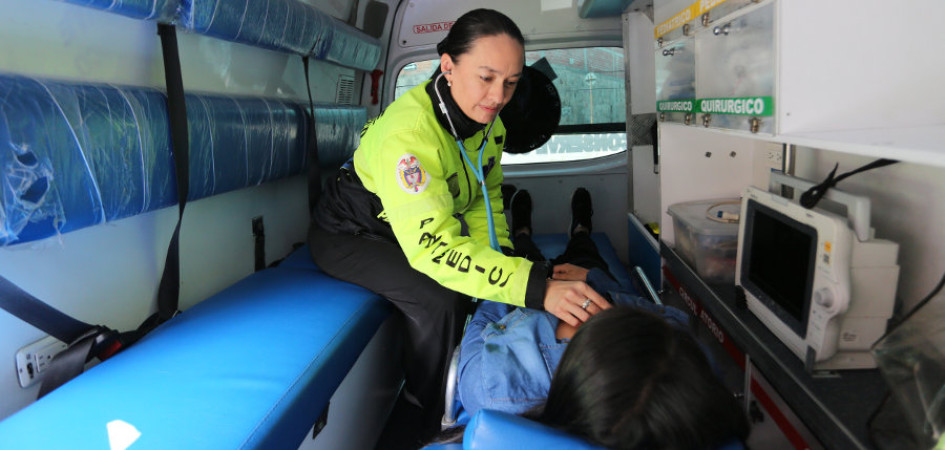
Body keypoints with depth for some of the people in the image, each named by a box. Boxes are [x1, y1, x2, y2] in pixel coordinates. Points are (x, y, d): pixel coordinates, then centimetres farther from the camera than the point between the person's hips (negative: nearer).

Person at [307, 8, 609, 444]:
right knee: (439, 300, -27)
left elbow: (486, 197, 4)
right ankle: (427, 420, -3)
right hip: (349, 234, -7)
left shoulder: (489, 123, -10)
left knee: (480, 276, -7)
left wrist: (499, 255, -15)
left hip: (415, 230, 8)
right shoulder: (408, 130, -36)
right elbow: (431, 246, -44)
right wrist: (537, 287, -52)